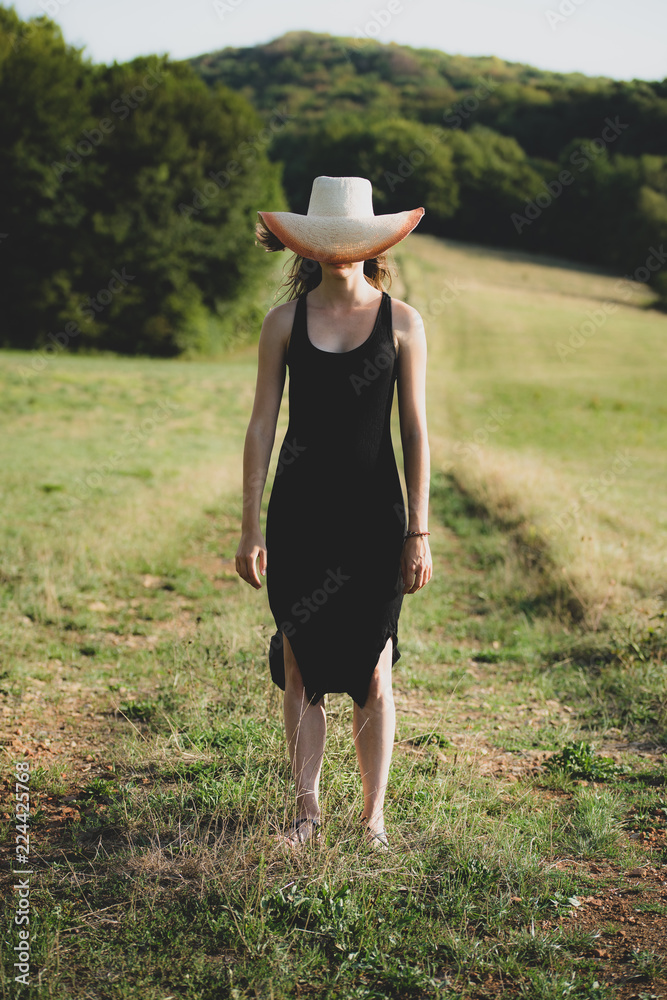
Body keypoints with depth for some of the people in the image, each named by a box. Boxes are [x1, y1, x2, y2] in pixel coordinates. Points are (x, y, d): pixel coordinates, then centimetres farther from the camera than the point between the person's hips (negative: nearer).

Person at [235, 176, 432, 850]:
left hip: (374, 513, -1)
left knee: (371, 673, 3)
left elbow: (415, 431, 1)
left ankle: (373, 817, 17)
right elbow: (261, 426, 4)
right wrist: (250, 528, 0)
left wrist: (419, 533, -3)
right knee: (300, 668, 6)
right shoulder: (284, 322, 3)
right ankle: (307, 809, 21)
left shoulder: (401, 322, 1)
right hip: (300, 510, 1)